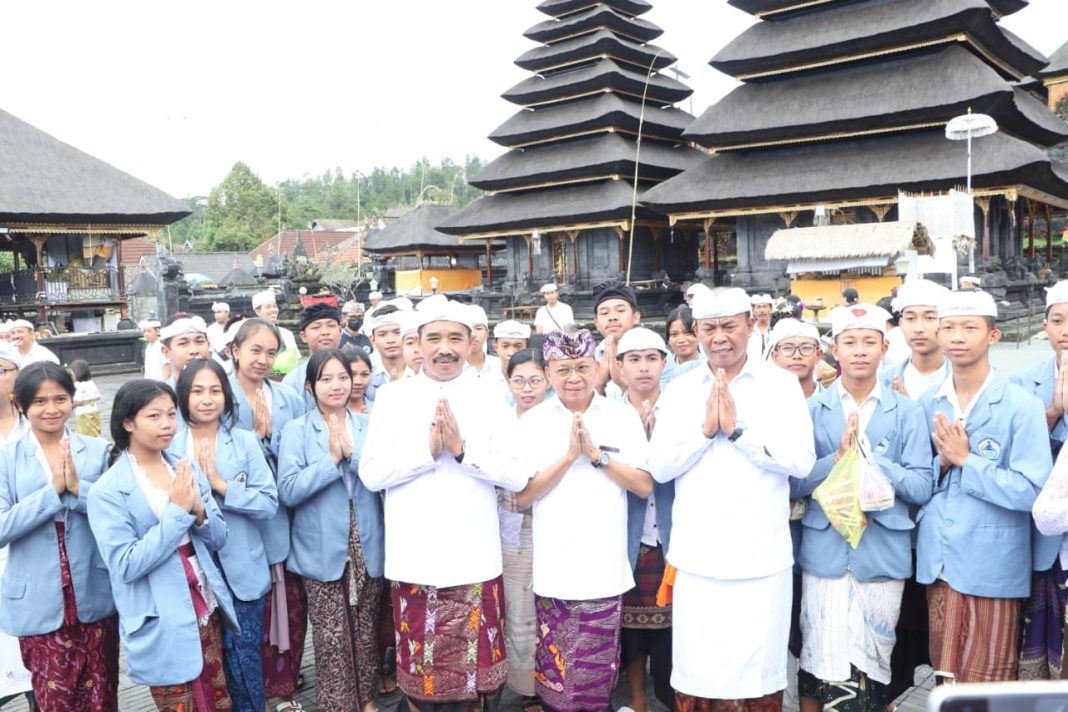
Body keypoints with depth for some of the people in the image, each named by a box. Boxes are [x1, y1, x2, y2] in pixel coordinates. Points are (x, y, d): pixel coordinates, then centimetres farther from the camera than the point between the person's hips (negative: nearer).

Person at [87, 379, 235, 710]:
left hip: (207, 611, 5)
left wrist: (198, 510, -16)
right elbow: (126, 566, -18)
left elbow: (218, 538, 5)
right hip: (162, 627, -5)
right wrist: (178, 510, -21)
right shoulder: (108, 492, -12)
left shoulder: (187, 469, 3)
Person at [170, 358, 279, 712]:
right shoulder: (167, 445, -2)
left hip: (240, 571, -1)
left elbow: (269, 503, -9)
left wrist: (220, 485, -17)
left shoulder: (245, 441, -3)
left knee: (243, 659, 5)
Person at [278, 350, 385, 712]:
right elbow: (288, 490, -13)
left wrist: (353, 454, -18)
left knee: (366, 631, 14)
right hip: (322, 550, -2)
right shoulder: (296, 430, -3)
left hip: (367, 546, 3)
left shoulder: (368, 426, 4)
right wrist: (332, 458, -18)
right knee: (332, 638, 3)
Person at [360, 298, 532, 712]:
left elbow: (518, 476, -6)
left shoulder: (491, 399, 2)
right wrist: (427, 450, -16)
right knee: (418, 661, 11)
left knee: (474, 659, 9)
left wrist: (463, 449, -17)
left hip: (473, 561, 0)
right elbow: (370, 473, -5)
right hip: (413, 560, 0)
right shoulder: (392, 398, 2)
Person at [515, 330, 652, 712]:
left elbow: (645, 486, -1)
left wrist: (597, 454, -11)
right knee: (555, 670, 5)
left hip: (605, 569, 0)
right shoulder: (533, 421, 2)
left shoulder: (624, 416, 3)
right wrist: (568, 457, -13)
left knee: (598, 672, 6)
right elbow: (522, 496, -3)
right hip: (554, 571, 0)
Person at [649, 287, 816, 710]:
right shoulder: (679, 390, 6)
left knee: (759, 668, 11)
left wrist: (738, 429, -16)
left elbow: (803, 460, -10)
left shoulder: (782, 385, 1)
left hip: (761, 558, -1)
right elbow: (659, 468, -1)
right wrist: (706, 428, -13)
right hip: (697, 557, 2)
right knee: (693, 670, 10)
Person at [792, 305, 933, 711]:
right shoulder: (810, 410, 4)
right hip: (825, 553, 0)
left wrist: (868, 457, -14)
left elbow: (921, 488, -3)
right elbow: (792, 485, -2)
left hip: (883, 554, 0)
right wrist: (836, 459, -17)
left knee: (874, 666, 9)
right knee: (819, 663, 3)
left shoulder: (907, 412, 4)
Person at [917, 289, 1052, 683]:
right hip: (938, 563, 4)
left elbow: (1031, 490, -17)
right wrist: (941, 462, -10)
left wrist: (965, 460, -15)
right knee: (945, 679, 16)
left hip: (993, 569, -4)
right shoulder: (927, 405, 5)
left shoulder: (1022, 406, -9)